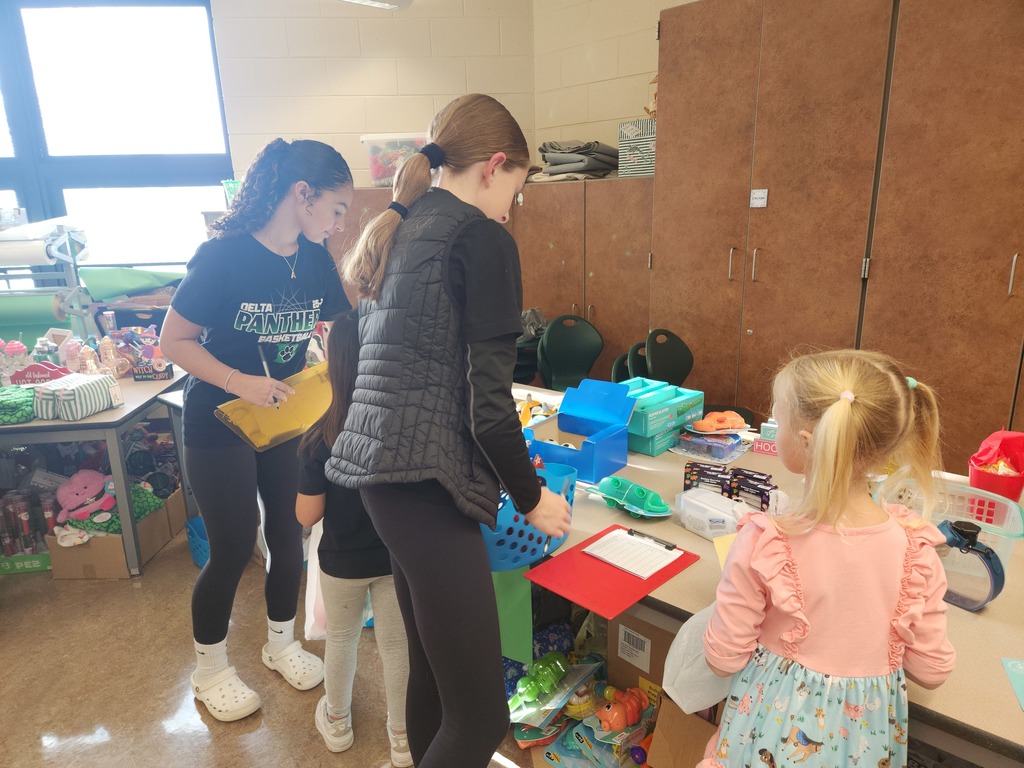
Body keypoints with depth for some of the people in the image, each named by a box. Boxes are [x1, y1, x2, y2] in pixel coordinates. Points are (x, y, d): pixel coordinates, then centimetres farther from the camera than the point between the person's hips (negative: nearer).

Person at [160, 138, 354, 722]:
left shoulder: (315, 258, -4)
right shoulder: (225, 256, -20)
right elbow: (174, 340, -16)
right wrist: (239, 382, -28)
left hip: (286, 417, 5)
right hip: (219, 425, -5)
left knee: (288, 534, 13)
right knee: (233, 548, 5)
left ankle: (281, 643, 38)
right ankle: (210, 671, 30)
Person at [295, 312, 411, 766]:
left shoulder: (321, 440, -22)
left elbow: (306, 517, -14)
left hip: (342, 561, 0)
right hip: (398, 557, 1)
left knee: (341, 638, 24)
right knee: (397, 644, 18)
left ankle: (337, 722, 47)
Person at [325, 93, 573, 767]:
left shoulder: (392, 234, 18)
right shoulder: (483, 239, -8)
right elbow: (488, 403, -13)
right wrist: (531, 497, 3)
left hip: (374, 466, 10)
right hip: (426, 482, -10)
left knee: (432, 670, 22)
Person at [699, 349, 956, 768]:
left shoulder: (763, 543, -28)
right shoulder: (915, 545, -18)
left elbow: (723, 658, -16)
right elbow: (932, 670, -6)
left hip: (778, 725, -3)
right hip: (867, 734, 3)